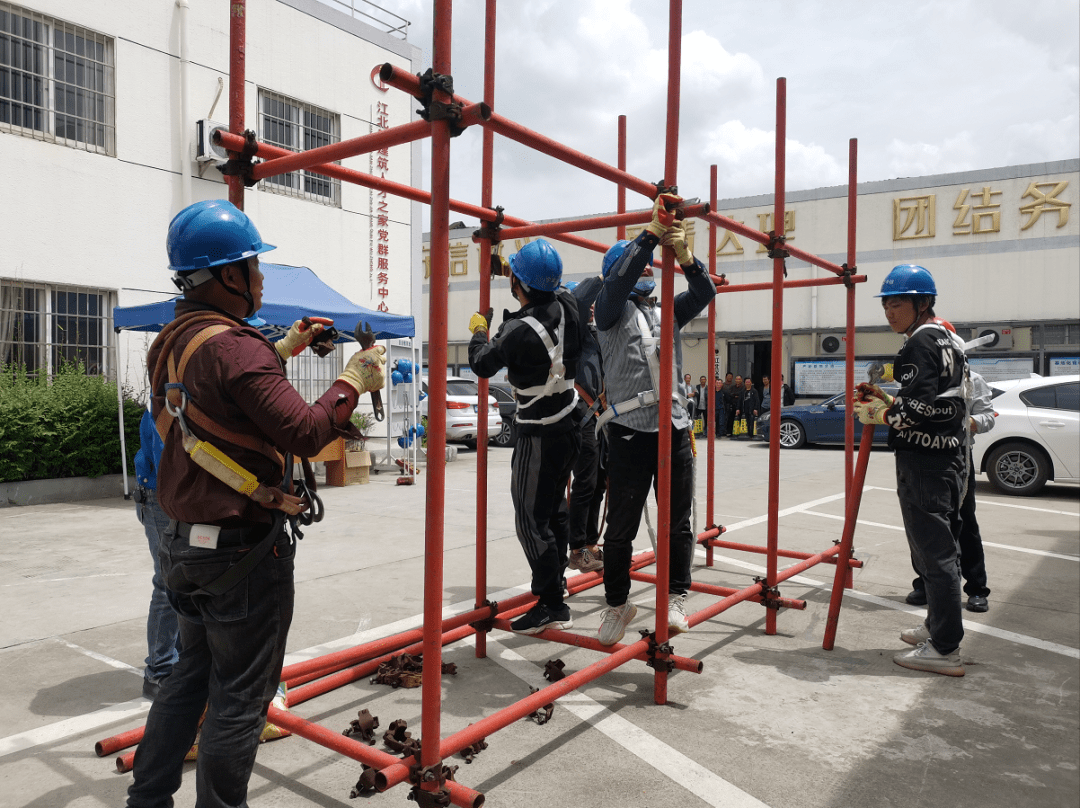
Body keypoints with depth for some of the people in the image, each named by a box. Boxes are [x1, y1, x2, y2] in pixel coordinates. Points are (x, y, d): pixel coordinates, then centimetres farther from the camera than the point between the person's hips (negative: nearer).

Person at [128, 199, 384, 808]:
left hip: (184, 544, 9)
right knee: (241, 694, 6)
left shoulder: (171, 344, 8)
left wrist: (281, 351, 23)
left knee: (191, 675, 23)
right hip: (242, 550, -9)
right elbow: (305, 433, -25)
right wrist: (353, 381, -12)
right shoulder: (235, 345, -21)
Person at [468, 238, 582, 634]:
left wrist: (479, 330, 10)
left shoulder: (520, 331, -24)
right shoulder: (566, 304, -4)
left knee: (532, 520, -1)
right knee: (554, 512, 20)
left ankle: (552, 606, 4)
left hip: (539, 436, -9)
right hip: (569, 426, 9)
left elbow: (482, 364, -9)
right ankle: (553, 589, 33)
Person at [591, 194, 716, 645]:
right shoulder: (611, 309, 6)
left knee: (678, 523, 8)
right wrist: (653, 230, -18)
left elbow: (704, 293, 7)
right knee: (621, 527, 4)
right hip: (630, 432, -4)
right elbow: (620, 278, -13)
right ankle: (617, 603, 21)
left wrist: (682, 254, -11)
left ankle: (675, 598, 22)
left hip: (674, 430, 5)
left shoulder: (667, 312, 20)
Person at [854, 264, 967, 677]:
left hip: (922, 460, -11)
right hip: (947, 456, 11)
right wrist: (887, 400, 16)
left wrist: (880, 415, -9)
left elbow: (920, 406, -23)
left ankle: (944, 649, -1)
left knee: (932, 550, -6)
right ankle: (939, 625, 31)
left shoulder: (920, 342, -13)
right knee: (939, 546, 18)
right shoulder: (945, 340, 18)